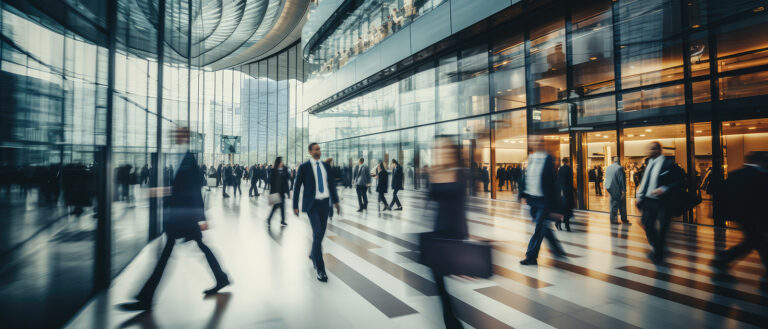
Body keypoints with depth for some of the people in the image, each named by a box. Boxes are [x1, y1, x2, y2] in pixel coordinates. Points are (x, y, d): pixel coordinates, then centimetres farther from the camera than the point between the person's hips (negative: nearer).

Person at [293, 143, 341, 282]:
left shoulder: (326, 166, 9)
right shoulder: (304, 167, -4)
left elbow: (331, 184, 14)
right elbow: (297, 186, -2)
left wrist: (335, 201, 9)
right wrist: (295, 206, -3)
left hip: (324, 203, 5)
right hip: (312, 204, -5)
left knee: (321, 233, 13)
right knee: (318, 233, -14)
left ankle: (313, 255, 42)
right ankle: (320, 269, -7)